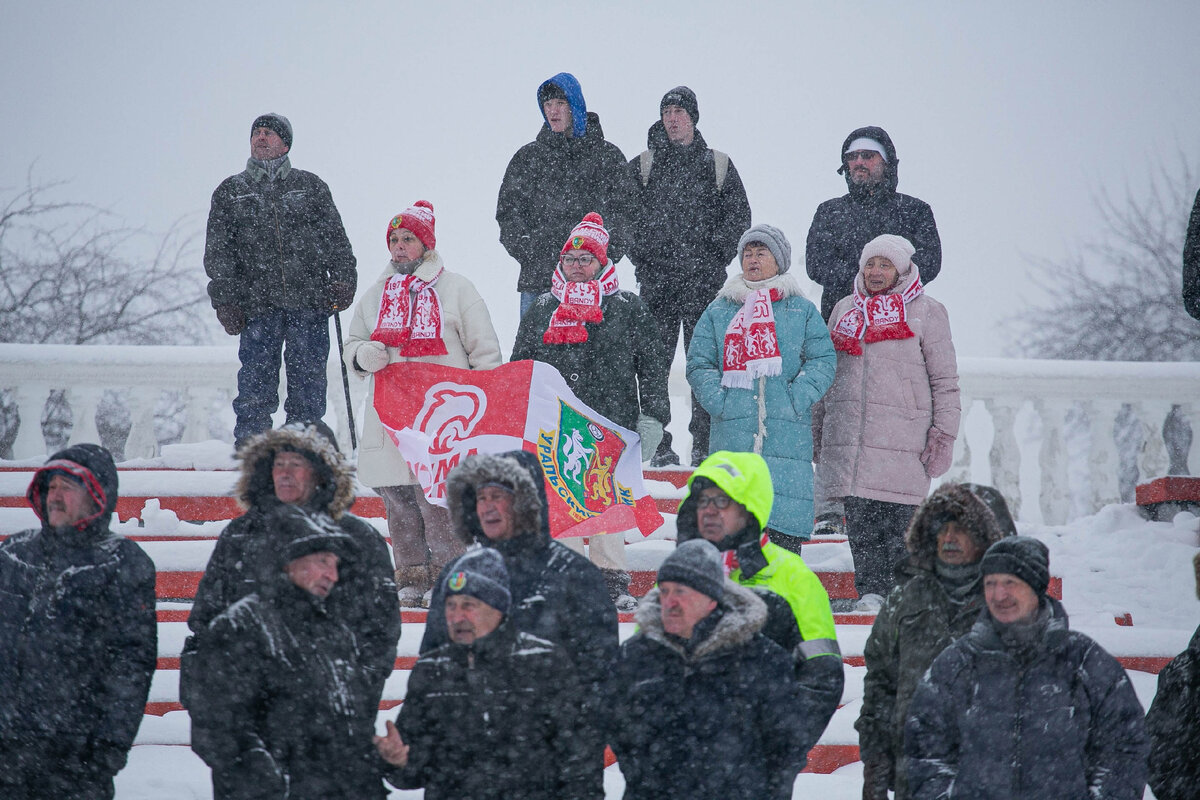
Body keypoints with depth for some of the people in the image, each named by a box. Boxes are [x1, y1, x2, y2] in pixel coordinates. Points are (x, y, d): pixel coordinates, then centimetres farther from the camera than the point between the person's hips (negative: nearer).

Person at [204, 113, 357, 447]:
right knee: (256, 384, -7)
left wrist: (342, 279, -3)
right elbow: (217, 251, 10)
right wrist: (224, 299, -1)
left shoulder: (310, 186, 15)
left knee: (308, 378, -2)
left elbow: (335, 238, 12)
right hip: (257, 304, 0)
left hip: (309, 300, 0)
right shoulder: (230, 192, 15)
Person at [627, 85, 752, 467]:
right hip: (656, 279, 0)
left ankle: (704, 444, 3)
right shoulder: (642, 166, 10)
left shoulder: (717, 166, 10)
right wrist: (640, 253, -2)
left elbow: (738, 216, 9)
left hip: (704, 280, 0)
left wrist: (716, 255, -1)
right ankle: (659, 444, 0)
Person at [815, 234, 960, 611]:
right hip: (849, 432, 4)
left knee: (898, 518, -7)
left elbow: (945, 378, 5)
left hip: (902, 434, -4)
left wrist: (944, 431, -2)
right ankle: (869, 593, 4)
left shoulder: (926, 311, 6)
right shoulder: (845, 310, 17)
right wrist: (818, 426, 20)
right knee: (859, 518, -1)